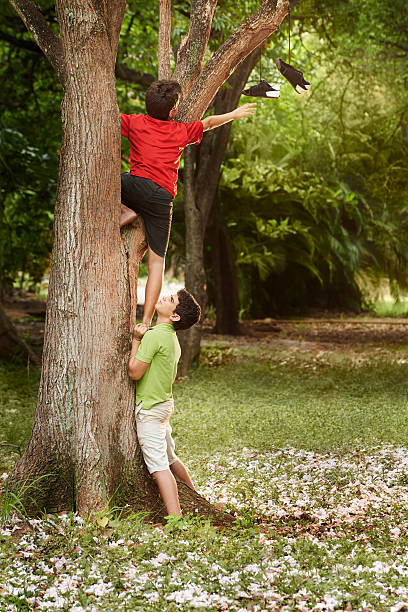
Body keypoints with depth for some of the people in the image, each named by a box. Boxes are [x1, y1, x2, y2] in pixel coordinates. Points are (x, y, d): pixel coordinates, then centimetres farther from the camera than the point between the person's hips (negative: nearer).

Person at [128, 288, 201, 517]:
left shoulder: (153, 336, -20)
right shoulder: (172, 338, 9)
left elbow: (135, 372, -20)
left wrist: (136, 340, -12)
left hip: (149, 408, -10)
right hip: (164, 403, 10)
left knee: (158, 465, -10)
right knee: (170, 458, 24)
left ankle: (176, 518, -13)